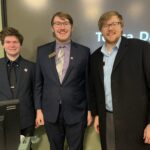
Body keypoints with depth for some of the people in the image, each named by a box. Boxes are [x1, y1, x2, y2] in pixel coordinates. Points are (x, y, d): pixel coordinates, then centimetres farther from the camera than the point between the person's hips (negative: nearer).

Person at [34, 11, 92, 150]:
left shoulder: (83, 51, -4)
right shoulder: (42, 51, 1)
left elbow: (88, 82, 0)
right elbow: (38, 82, 4)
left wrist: (89, 110, 2)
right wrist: (39, 109, 3)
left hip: (76, 113, -1)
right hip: (50, 113, 2)